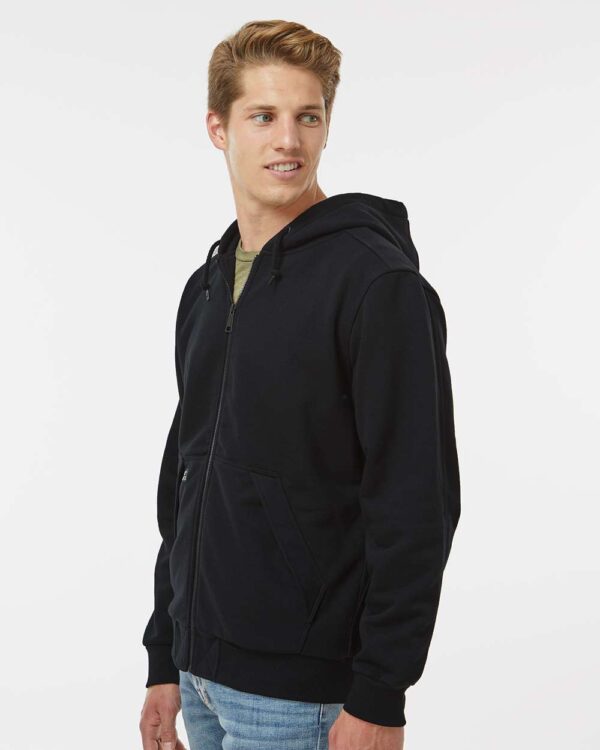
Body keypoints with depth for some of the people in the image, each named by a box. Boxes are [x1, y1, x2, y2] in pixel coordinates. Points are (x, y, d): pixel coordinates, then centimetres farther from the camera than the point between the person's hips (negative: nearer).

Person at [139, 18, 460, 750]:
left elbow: (418, 503, -17)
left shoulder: (378, 281, -13)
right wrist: (165, 660, 15)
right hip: (203, 672, 7)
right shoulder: (207, 288, 10)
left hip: (299, 689, -7)